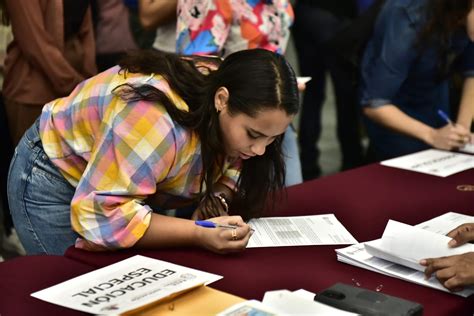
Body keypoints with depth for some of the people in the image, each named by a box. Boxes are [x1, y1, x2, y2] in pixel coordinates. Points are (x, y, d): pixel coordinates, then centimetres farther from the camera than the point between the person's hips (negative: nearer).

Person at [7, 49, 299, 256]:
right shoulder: (158, 122, -40)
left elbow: (229, 163, -1)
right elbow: (98, 214, -40)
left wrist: (218, 197, -23)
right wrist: (199, 234, -42)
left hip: (128, 187, 7)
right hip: (57, 182, -7)